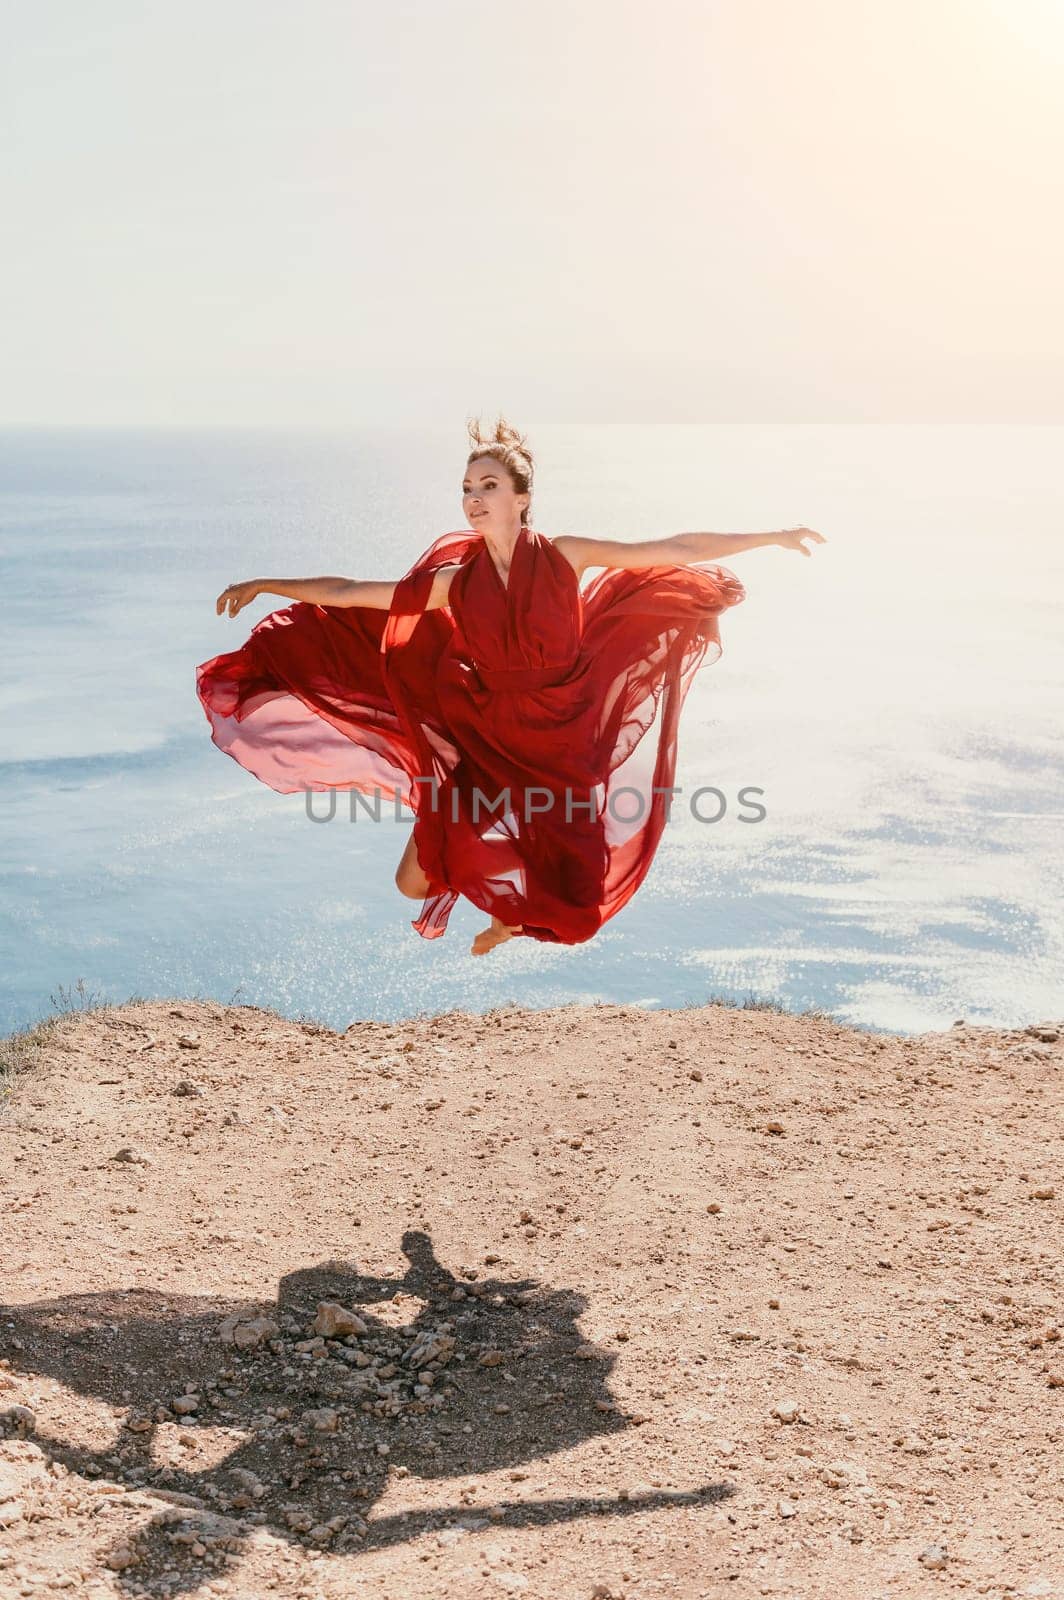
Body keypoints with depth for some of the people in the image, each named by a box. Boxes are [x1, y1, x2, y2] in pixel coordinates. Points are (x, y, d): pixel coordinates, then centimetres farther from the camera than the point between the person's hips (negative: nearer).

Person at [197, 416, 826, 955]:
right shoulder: (456, 580, -1)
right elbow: (351, 594, 3)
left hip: (561, 746, -1)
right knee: (415, 883, -7)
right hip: (485, 742, 1)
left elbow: (672, 550, -4)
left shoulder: (563, 556, -5)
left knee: (567, 904, -4)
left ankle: (511, 916, 35)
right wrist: (265, 584, 0)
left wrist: (772, 537, -4)